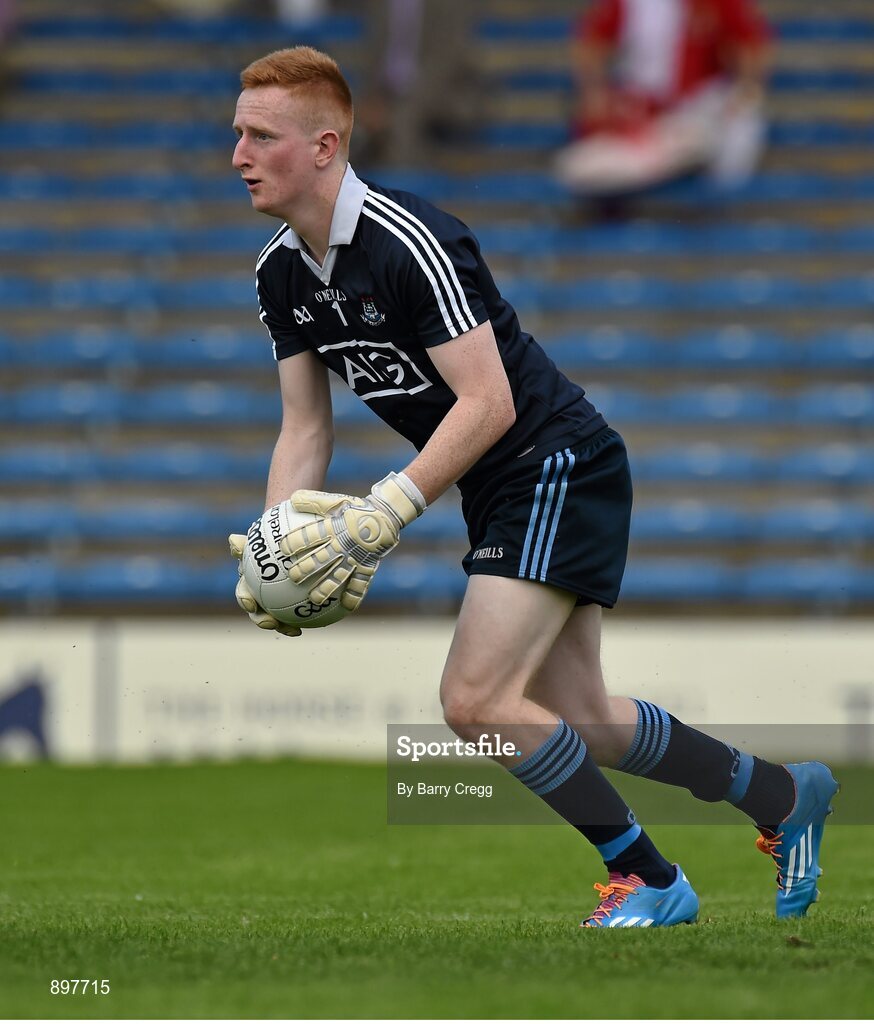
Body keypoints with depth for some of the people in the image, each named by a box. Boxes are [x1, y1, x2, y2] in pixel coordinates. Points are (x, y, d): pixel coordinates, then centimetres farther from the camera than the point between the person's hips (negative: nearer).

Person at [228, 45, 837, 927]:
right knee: (581, 720, 13)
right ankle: (783, 795, 31)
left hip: (560, 465, -9)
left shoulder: (409, 242, -24)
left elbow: (488, 403, -27)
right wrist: (277, 547, -11)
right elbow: (305, 426, 5)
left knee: (476, 699, -17)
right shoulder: (280, 273, 2)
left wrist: (385, 514, -31)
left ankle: (648, 879, -3)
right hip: (502, 493, 9)